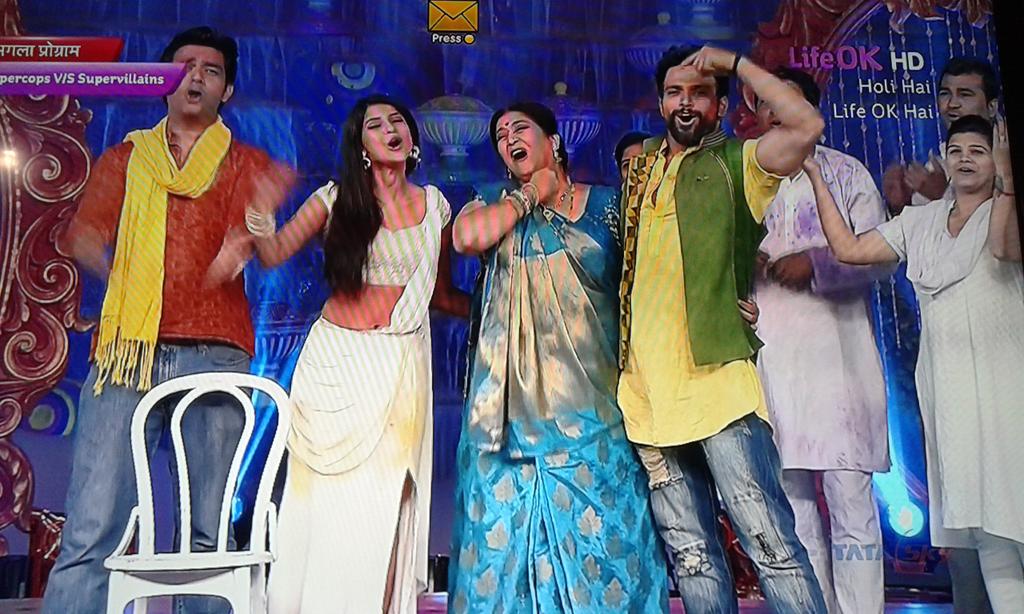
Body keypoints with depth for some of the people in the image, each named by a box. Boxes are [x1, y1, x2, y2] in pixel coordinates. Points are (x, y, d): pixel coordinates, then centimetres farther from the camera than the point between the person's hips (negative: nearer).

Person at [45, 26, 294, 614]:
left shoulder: (248, 165, 17)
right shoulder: (124, 157, 22)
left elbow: (261, 246, 1)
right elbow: (84, 230, 8)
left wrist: (256, 228, -23)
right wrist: (93, 250, -16)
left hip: (212, 354, -1)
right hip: (127, 349, 1)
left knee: (210, 533, -2)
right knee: (91, 530, -6)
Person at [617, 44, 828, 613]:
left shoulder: (736, 165, 2)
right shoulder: (640, 169, 18)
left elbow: (807, 124, -16)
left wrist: (733, 61, -7)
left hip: (717, 380, -5)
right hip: (649, 390, 5)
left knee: (769, 541, -7)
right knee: (690, 553, 10)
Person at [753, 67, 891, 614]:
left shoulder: (845, 172, 12)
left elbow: (880, 256, 4)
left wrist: (816, 263, -12)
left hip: (836, 353, -2)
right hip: (767, 359, 2)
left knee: (850, 504, -4)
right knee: (792, 512, 5)